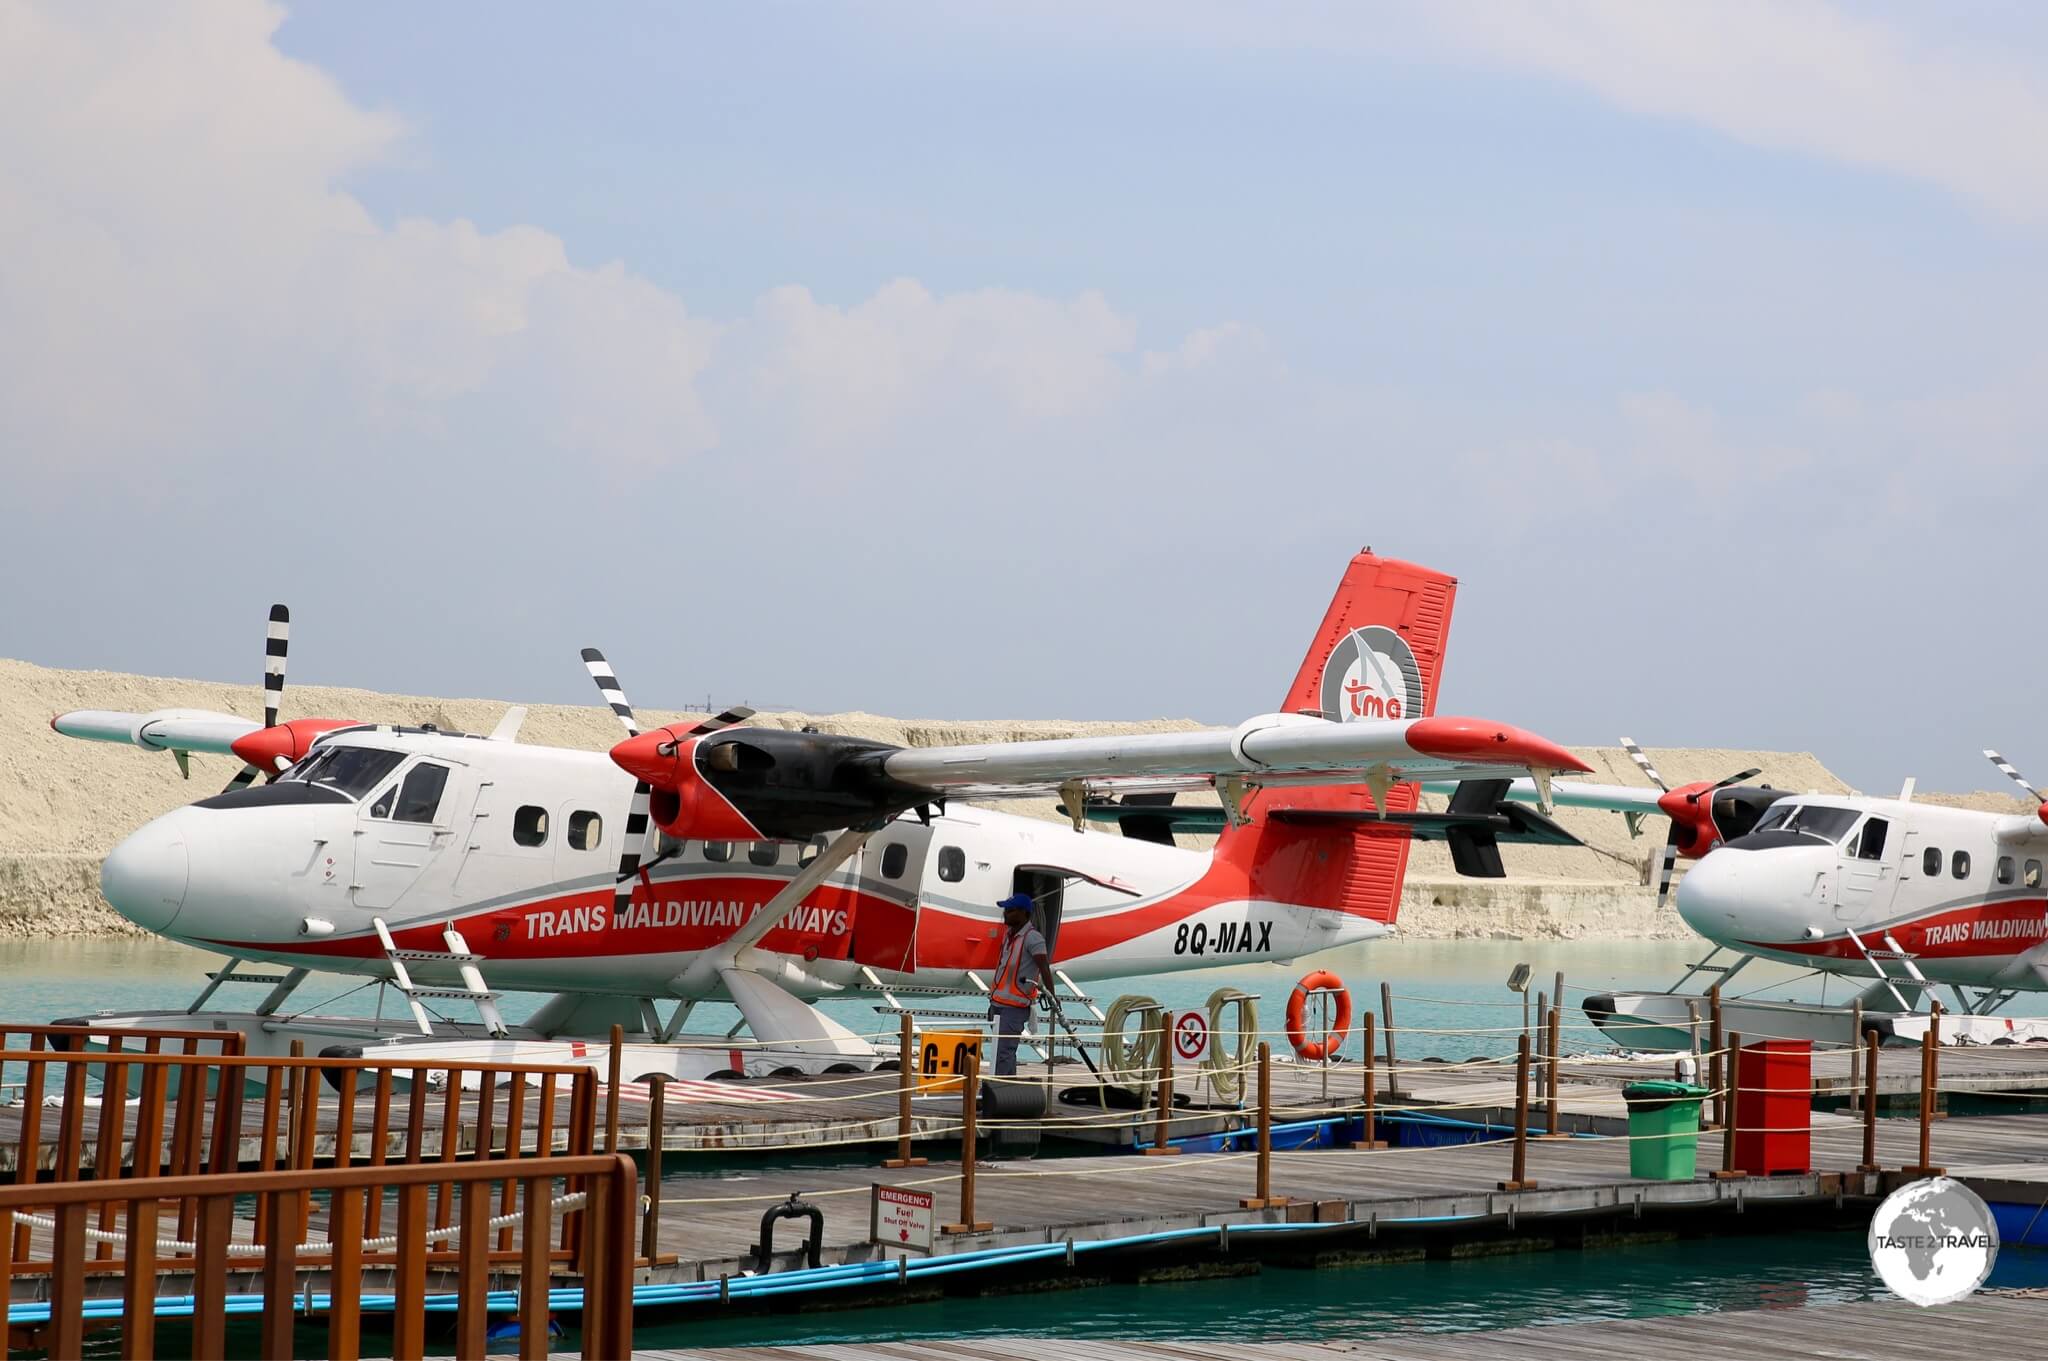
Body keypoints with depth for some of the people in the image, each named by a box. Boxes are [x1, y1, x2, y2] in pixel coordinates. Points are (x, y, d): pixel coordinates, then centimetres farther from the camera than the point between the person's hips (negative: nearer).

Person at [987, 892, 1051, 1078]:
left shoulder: (1032, 937, -13)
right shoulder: (1010, 935, 13)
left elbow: (1045, 968, -21)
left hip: (1015, 1005, -9)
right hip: (999, 1002, 9)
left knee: (1004, 1051, -15)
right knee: (1001, 1049, 11)